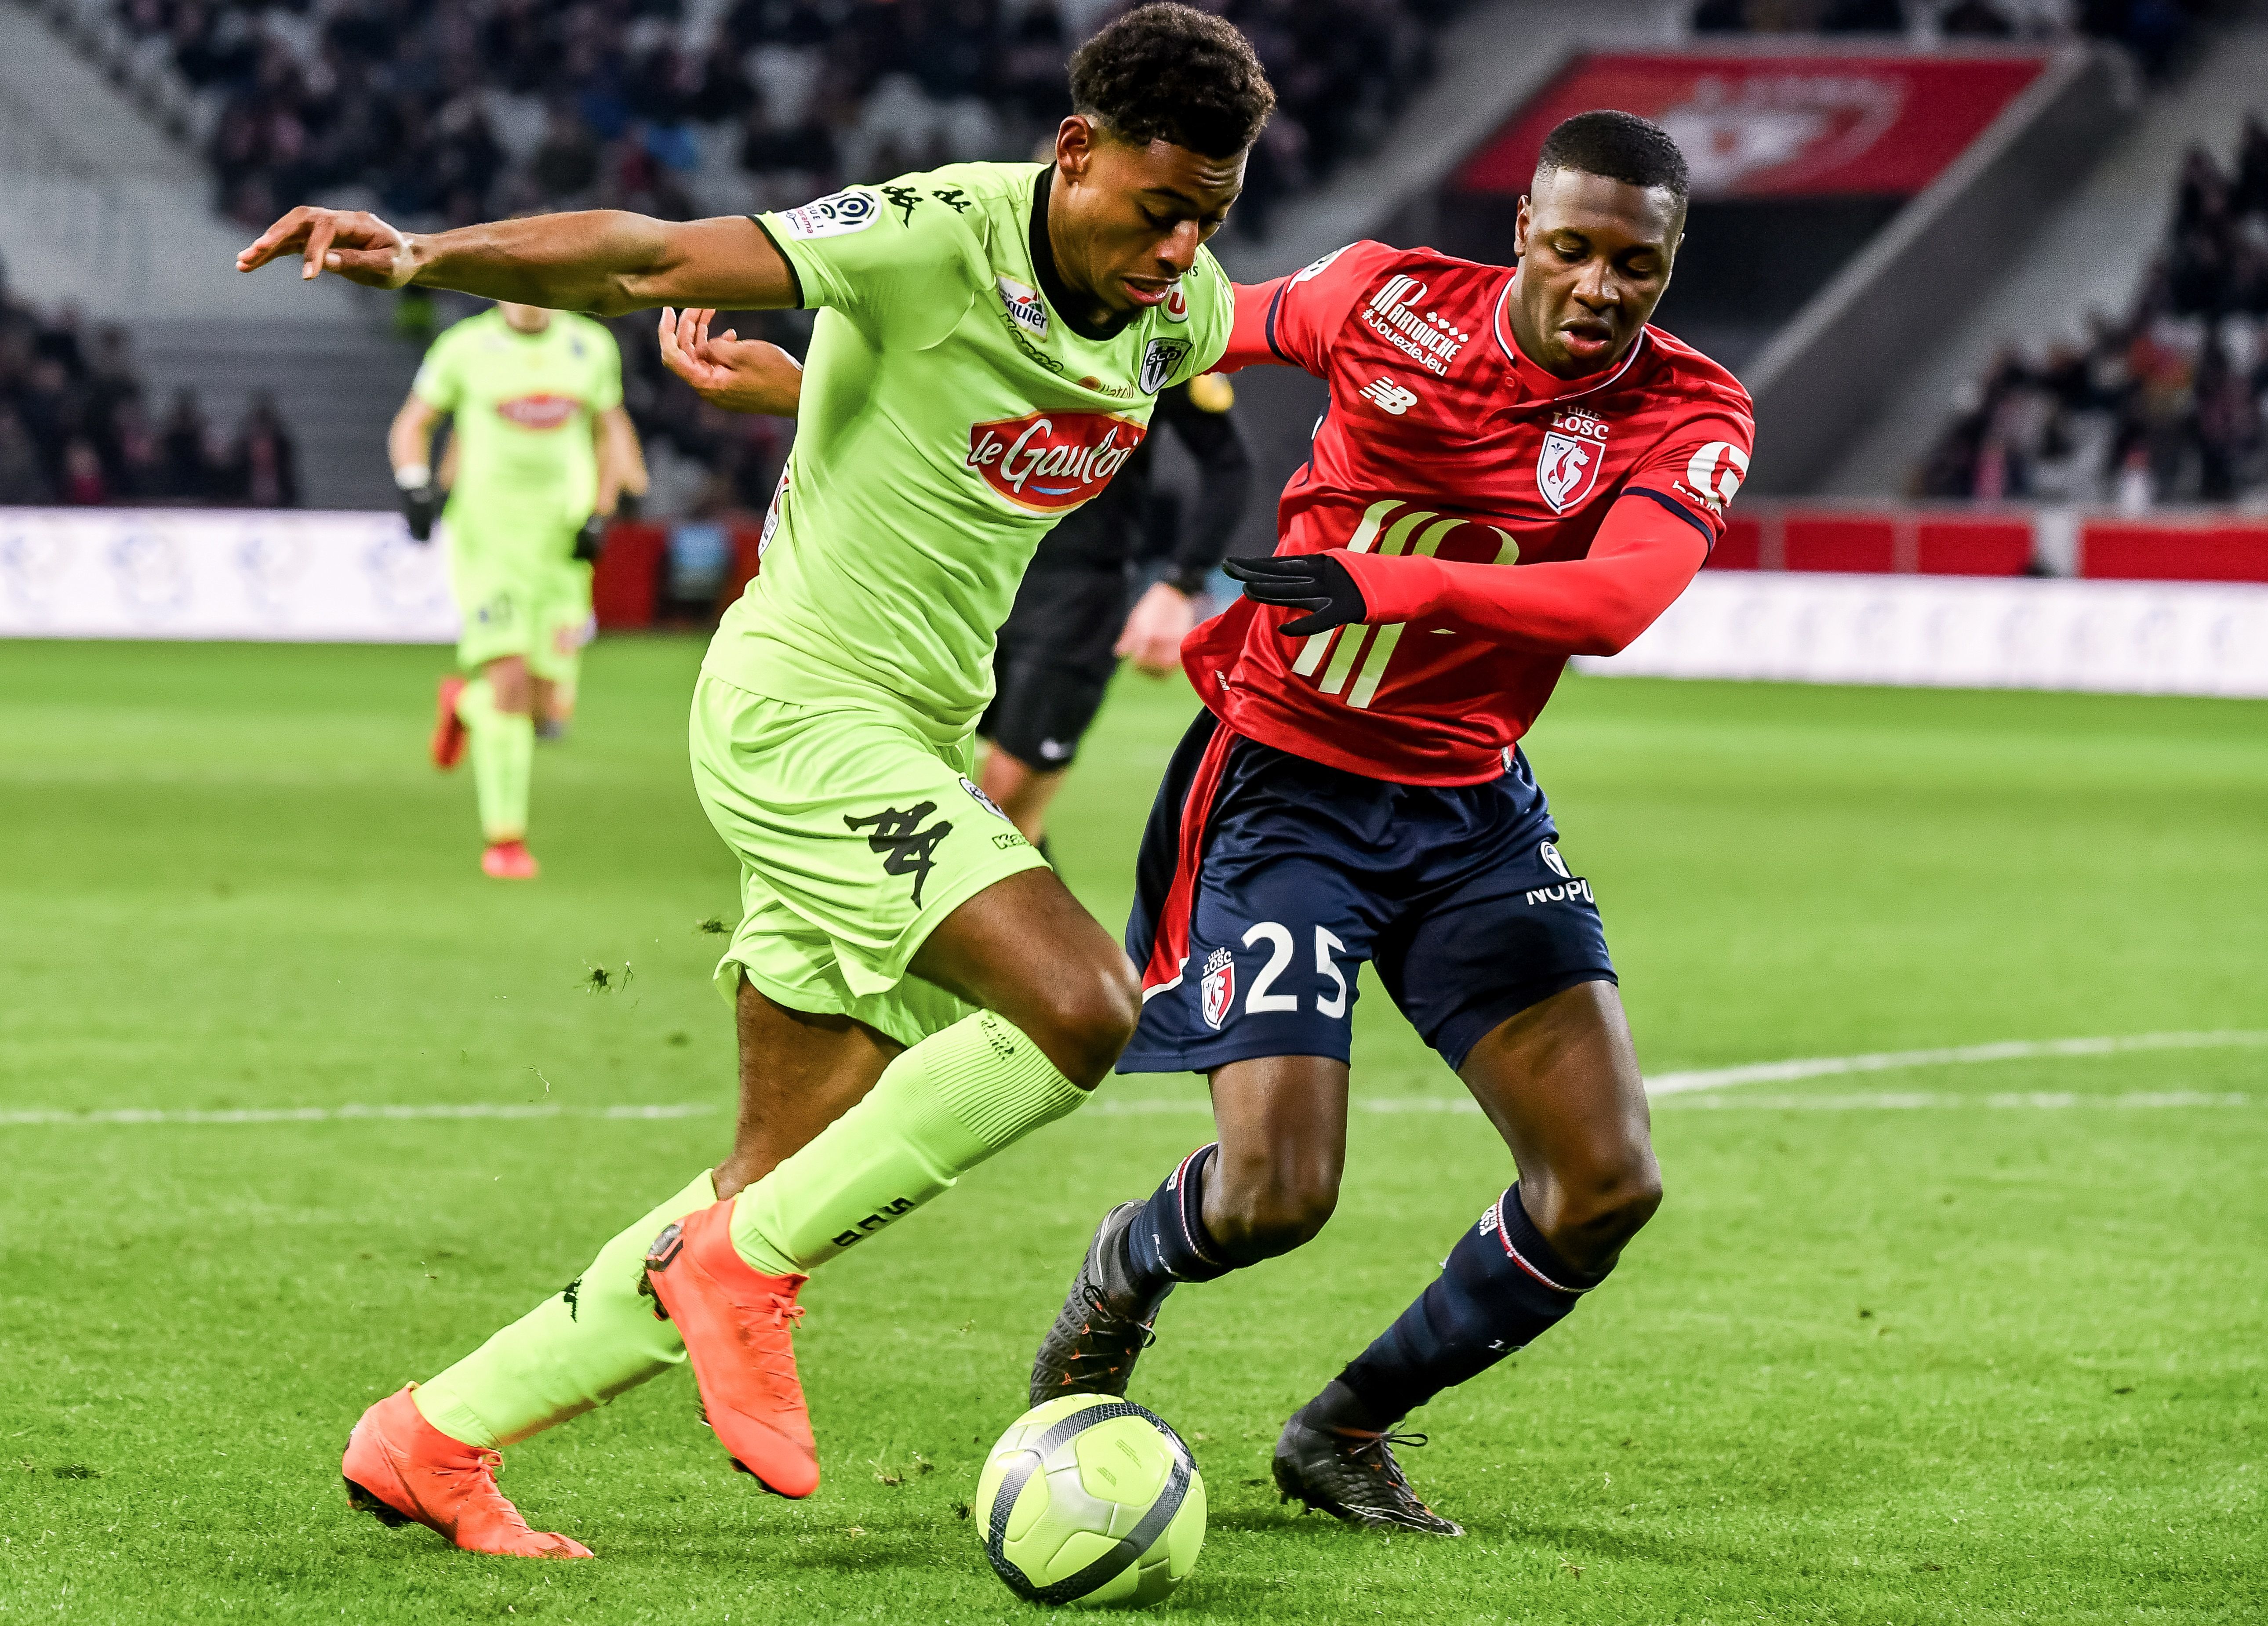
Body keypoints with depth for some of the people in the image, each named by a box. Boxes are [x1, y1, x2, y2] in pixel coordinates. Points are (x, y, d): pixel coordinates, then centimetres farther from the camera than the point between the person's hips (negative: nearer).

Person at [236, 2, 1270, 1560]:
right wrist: (424, 255, -38)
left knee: (789, 1189, 6)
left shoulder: (1184, 310, 3)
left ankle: (438, 1440, 16)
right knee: (1080, 1003, -25)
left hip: (915, 744, 8)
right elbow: (649, 261, -24)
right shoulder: (937, 239, -18)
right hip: (802, 709, -8)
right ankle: (749, 1262, -9)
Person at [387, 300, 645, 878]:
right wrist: (416, 488, -11)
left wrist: (599, 519, 7)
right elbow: (411, 425, 7)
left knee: (546, 702, 0)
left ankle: (465, 702, 34)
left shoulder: (591, 347, 5)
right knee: (510, 682, -16)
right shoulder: (467, 348, -4)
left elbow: (609, 432, 17)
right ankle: (503, 839, -4)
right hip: (487, 535, -3)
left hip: (559, 542, 4)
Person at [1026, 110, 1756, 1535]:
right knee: (1277, 1192, -14)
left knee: (1609, 1184, -7)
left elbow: (1616, 601, -30)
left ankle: (1347, 1432, 16)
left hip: (1472, 808, 3)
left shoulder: (1690, 416, -11)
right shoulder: (1387, 298, -10)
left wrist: (1394, 581, -43)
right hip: (1286, 786, -2)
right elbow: (1227, 322, 12)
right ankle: (1128, 1273, 24)